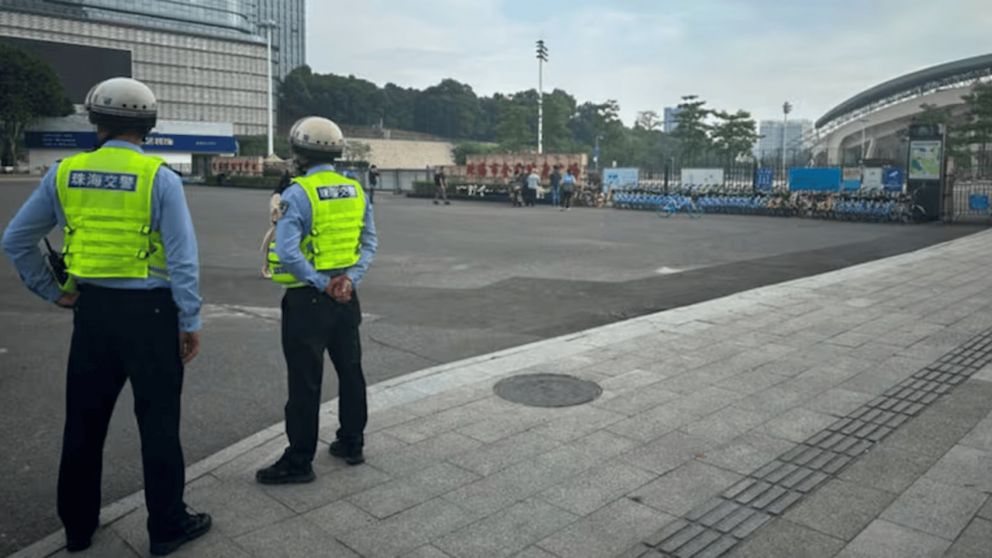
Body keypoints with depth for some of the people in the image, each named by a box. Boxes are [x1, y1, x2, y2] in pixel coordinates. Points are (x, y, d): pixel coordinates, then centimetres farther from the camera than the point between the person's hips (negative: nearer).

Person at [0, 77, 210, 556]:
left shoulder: (64, 174, 1)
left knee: (83, 421, 17)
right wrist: (190, 323, -6)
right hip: (149, 311, -4)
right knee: (157, 422, 6)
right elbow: (183, 260, -14)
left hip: (92, 310, 4)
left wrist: (50, 292, 14)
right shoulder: (160, 178, -11)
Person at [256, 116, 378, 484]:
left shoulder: (298, 194, -14)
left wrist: (322, 285, -15)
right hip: (346, 296, 6)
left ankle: (299, 461, 12)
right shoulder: (355, 190, 6)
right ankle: (352, 444, 29)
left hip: (308, 299, -6)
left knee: (305, 382, 2)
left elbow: (287, 252, -22)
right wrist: (350, 278, -5)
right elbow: (370, 243, 5)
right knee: (350, 371, 17)